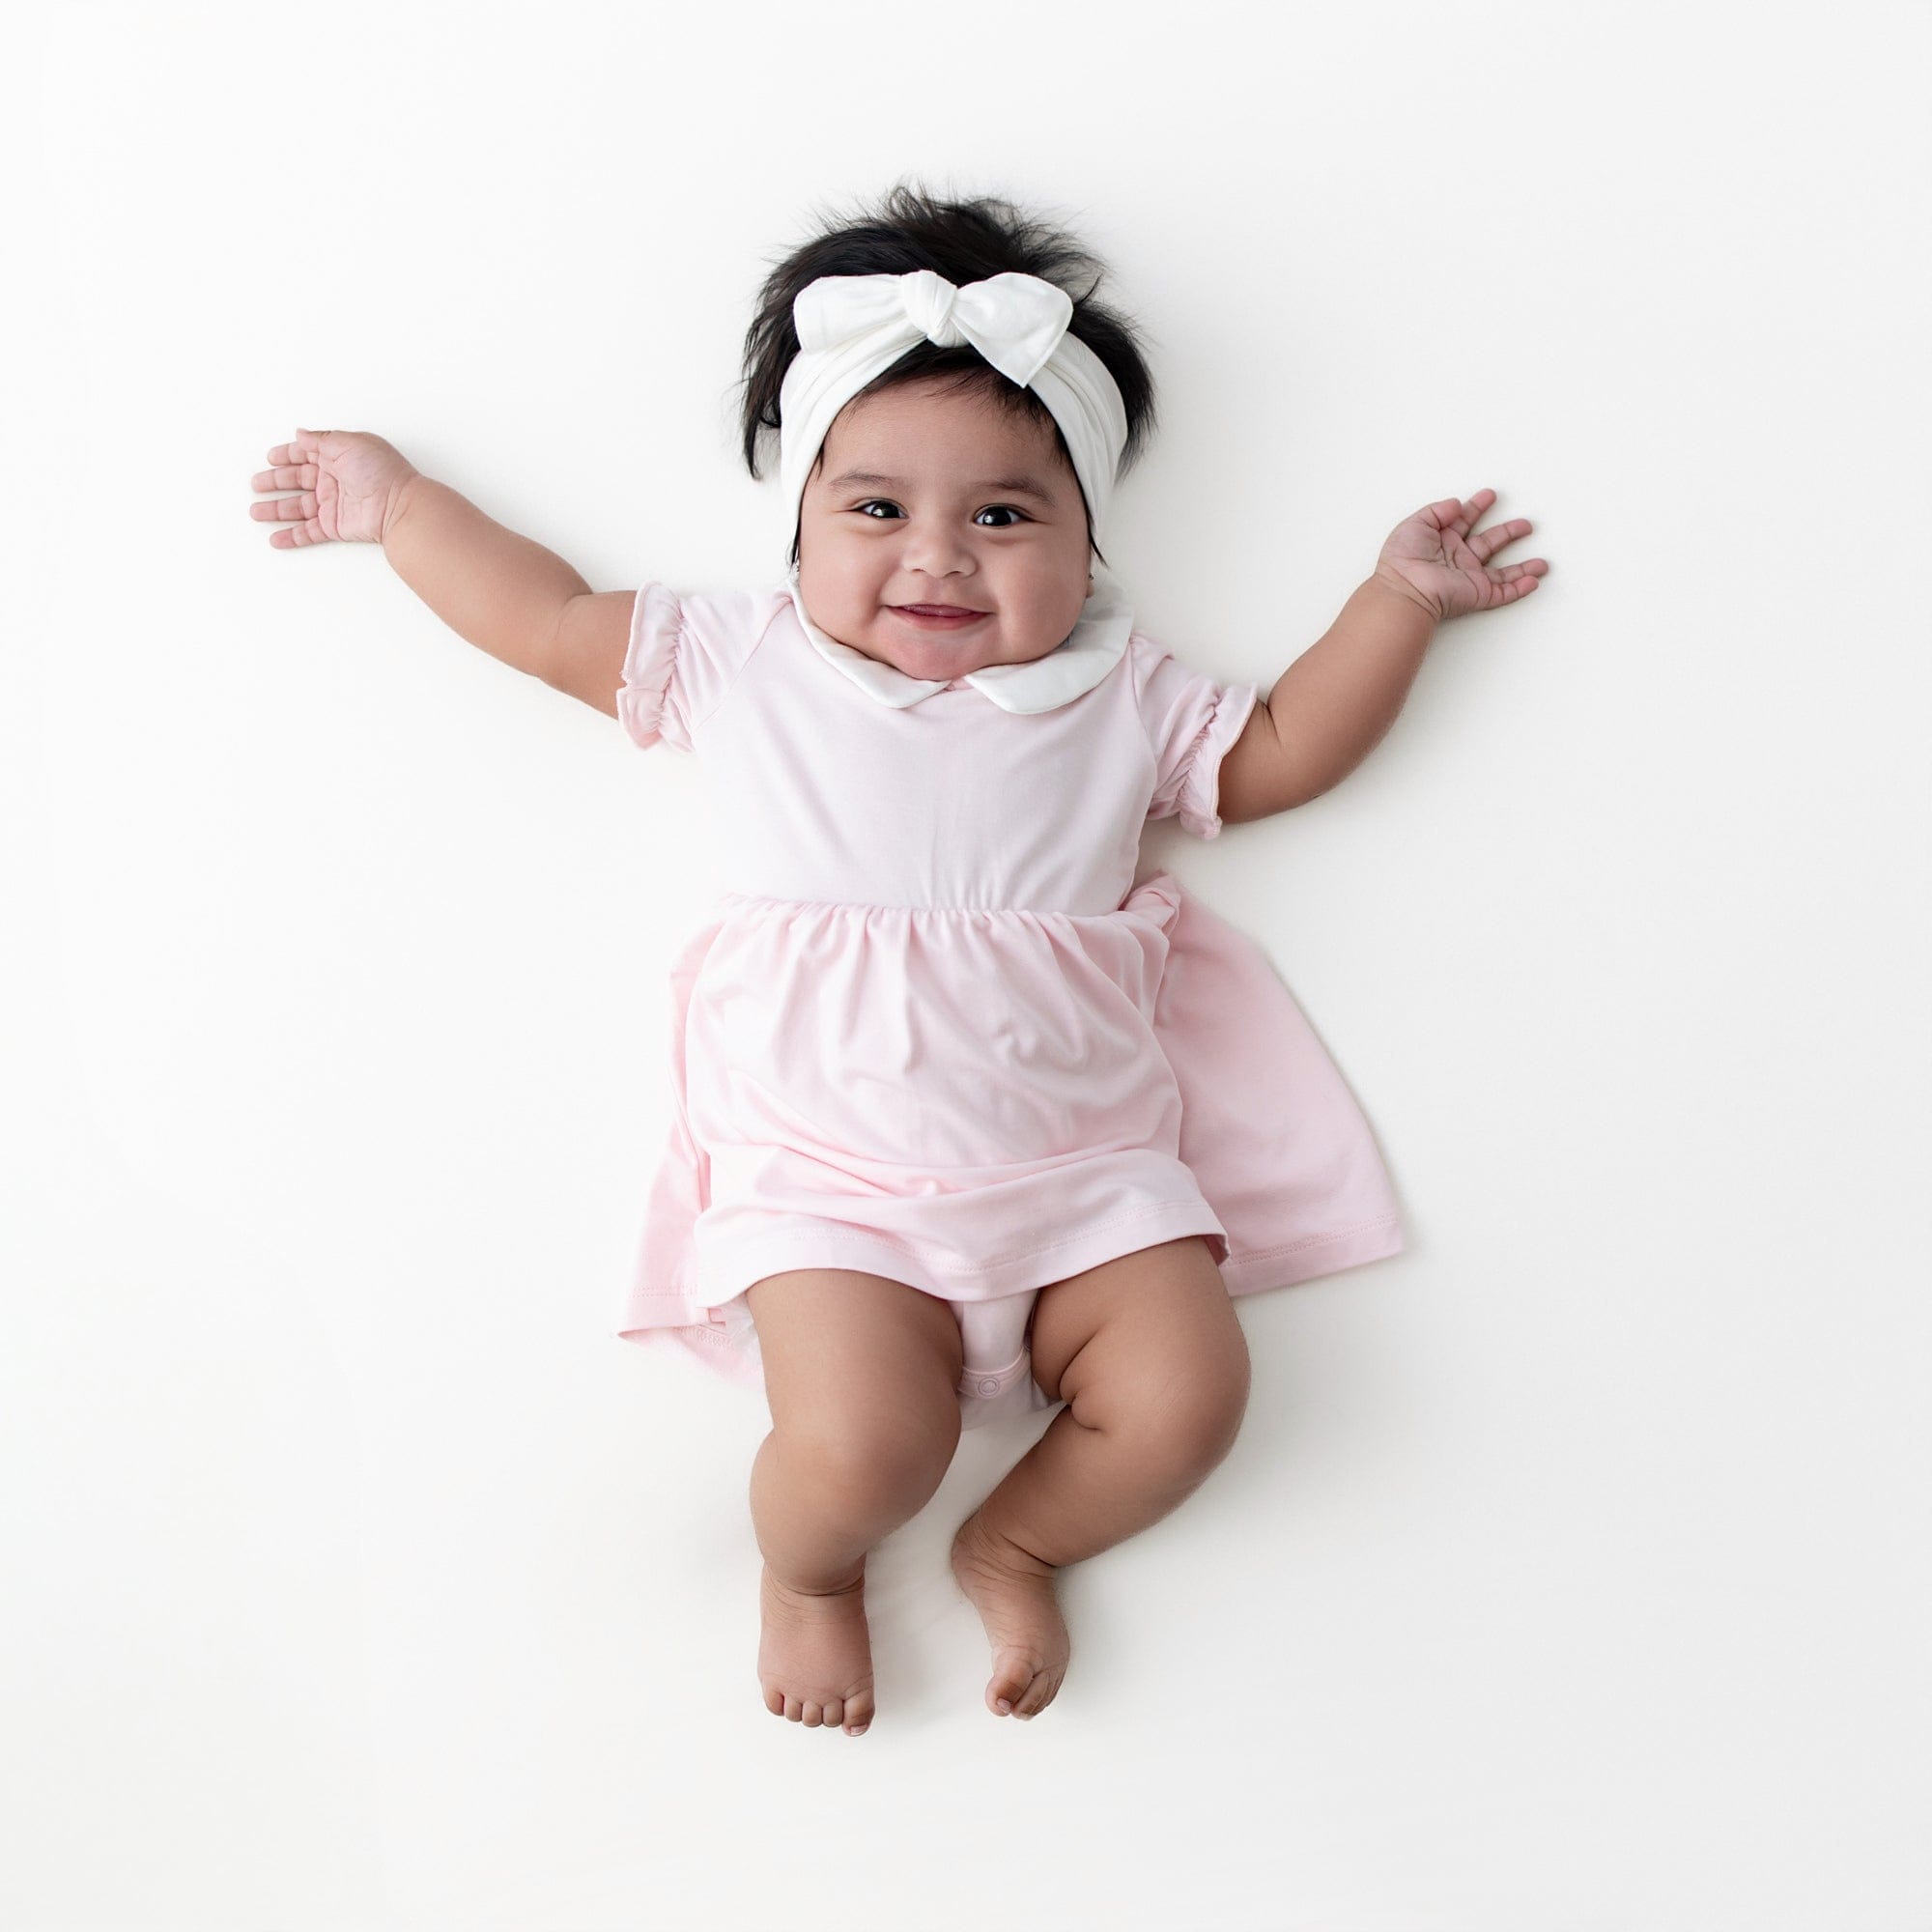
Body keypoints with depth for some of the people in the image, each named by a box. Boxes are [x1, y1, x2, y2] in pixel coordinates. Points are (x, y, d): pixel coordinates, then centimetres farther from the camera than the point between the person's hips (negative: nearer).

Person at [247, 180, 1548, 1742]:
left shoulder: (1116, 694, 10)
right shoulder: (744, 661, 7)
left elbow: (1280, 753, 17)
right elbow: (551, 621, 14)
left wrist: (1399, 597, 12)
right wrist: (396, 502, 19)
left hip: (1085, 1170, 2)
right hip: (831, 1185, -2)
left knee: (1184, 1397, -17)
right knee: (858, 1450, -23)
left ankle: (1017, 1546, 15)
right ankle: (808, 1570, 16)